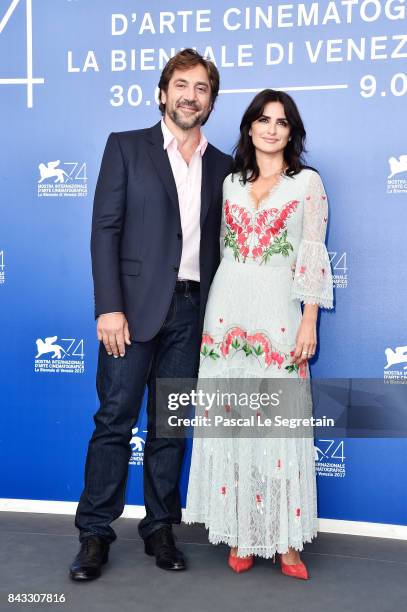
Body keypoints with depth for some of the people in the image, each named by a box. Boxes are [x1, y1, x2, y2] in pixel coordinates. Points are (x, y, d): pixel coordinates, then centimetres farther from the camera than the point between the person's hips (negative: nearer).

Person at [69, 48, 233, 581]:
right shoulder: (126, 147, 4)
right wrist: (109, 307, -12)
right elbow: (105, 229, -4)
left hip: (191, 313, 3)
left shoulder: (222, 167, 13)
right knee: (115, 420, 1)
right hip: (135, 307, -3)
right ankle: (95, 533, 13)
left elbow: (218, 243, 13)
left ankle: (160, 527, 22)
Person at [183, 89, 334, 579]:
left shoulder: (308, 182, 4)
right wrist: (211, 311, 12)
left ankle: (285, 537, 8)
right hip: (227, 309, 3)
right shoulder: (231, 183, 13)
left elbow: (313, 255, -1)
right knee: (229, 418, 3)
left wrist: (309, 321, -8)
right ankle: (240, 533, 15)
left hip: (278, 313, -3)